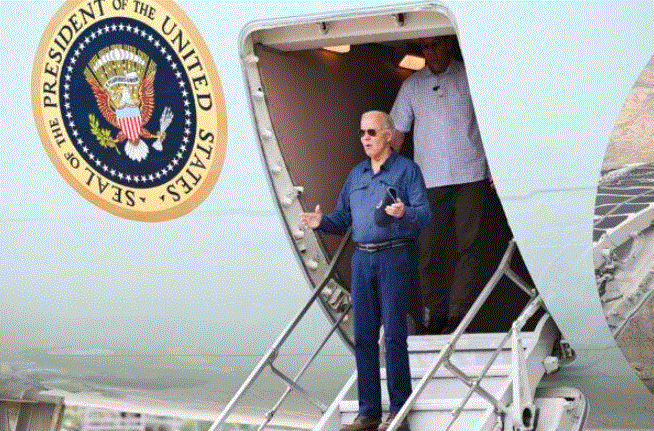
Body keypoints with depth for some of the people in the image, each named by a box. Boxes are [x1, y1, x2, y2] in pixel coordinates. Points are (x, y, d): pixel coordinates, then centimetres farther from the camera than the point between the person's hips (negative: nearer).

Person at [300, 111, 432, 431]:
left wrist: (404, 213, -30)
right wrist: (321, 222, -3)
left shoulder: (407, 170, 1)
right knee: (363, 336, 3)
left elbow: (425, 214, -9)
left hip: (395, 257, -6)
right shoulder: (356, 174, 18)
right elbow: (342, 218, 18)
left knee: (393, 333, -8)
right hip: (362, 259, 6)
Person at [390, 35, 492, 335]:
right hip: (430, 179, 1)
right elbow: (396, 132, 13)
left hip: (471, 175, -1)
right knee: (428, 248, -2)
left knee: (467, 245, -5)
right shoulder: (412, 86, 11)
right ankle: (433, 313, 9)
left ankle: (458, 315, -3)